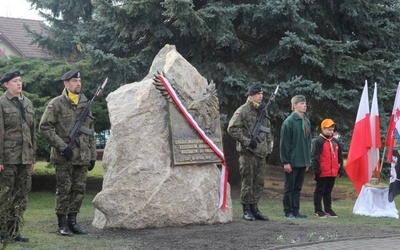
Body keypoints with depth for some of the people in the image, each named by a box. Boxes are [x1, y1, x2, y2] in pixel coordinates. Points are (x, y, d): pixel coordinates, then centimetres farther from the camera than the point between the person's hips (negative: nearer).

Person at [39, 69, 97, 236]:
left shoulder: (85, 104, 13)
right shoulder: (56, 104, -4)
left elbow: (90, 133, 18)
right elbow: (44, 127, -10)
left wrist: (93, 156, 14)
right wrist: (62, 147, -14)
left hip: (82, 157, 5)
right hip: (64, 158, -5)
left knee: (79, 190, 7)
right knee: (64, 190, -1)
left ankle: (72, 221, 18)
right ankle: (62, 224, 8)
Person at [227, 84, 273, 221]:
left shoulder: (263, 111, 17)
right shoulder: (243, 110, -7)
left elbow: (268, 131, 25)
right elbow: (232, 128, -15)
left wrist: (268, 147, 17)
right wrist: (247, 141, -16)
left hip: (261, 153, 7)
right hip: (248, 153, -7)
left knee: (259, 183, 9)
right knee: (248, 182, -3)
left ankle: (254, 208, 17)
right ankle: (246, 210, 4)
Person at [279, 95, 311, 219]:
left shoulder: (306, 121, 12)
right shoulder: (289, 122, -11)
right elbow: (284, 143, -13)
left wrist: (308, 160, 14)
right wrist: (286, 162, -16)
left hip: (303, 162, 7)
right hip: (292, 161, -7)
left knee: (298, 188, 12)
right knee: (289, 187, 3)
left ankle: (295, 211, 18)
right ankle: (288, 212, 9)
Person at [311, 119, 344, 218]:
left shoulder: (335, 142, 14)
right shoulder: (318, 141, -9)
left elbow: (339, 157, 19)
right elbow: (314, 157, -14)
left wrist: (340, 169, 15)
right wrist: (316, 170, -17)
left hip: (332, 172, 7)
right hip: (322, 173, -7)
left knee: (328, 191, 14)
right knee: (319, 191, 1)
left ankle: (328, 210, 20)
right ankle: (318, 210, 5)